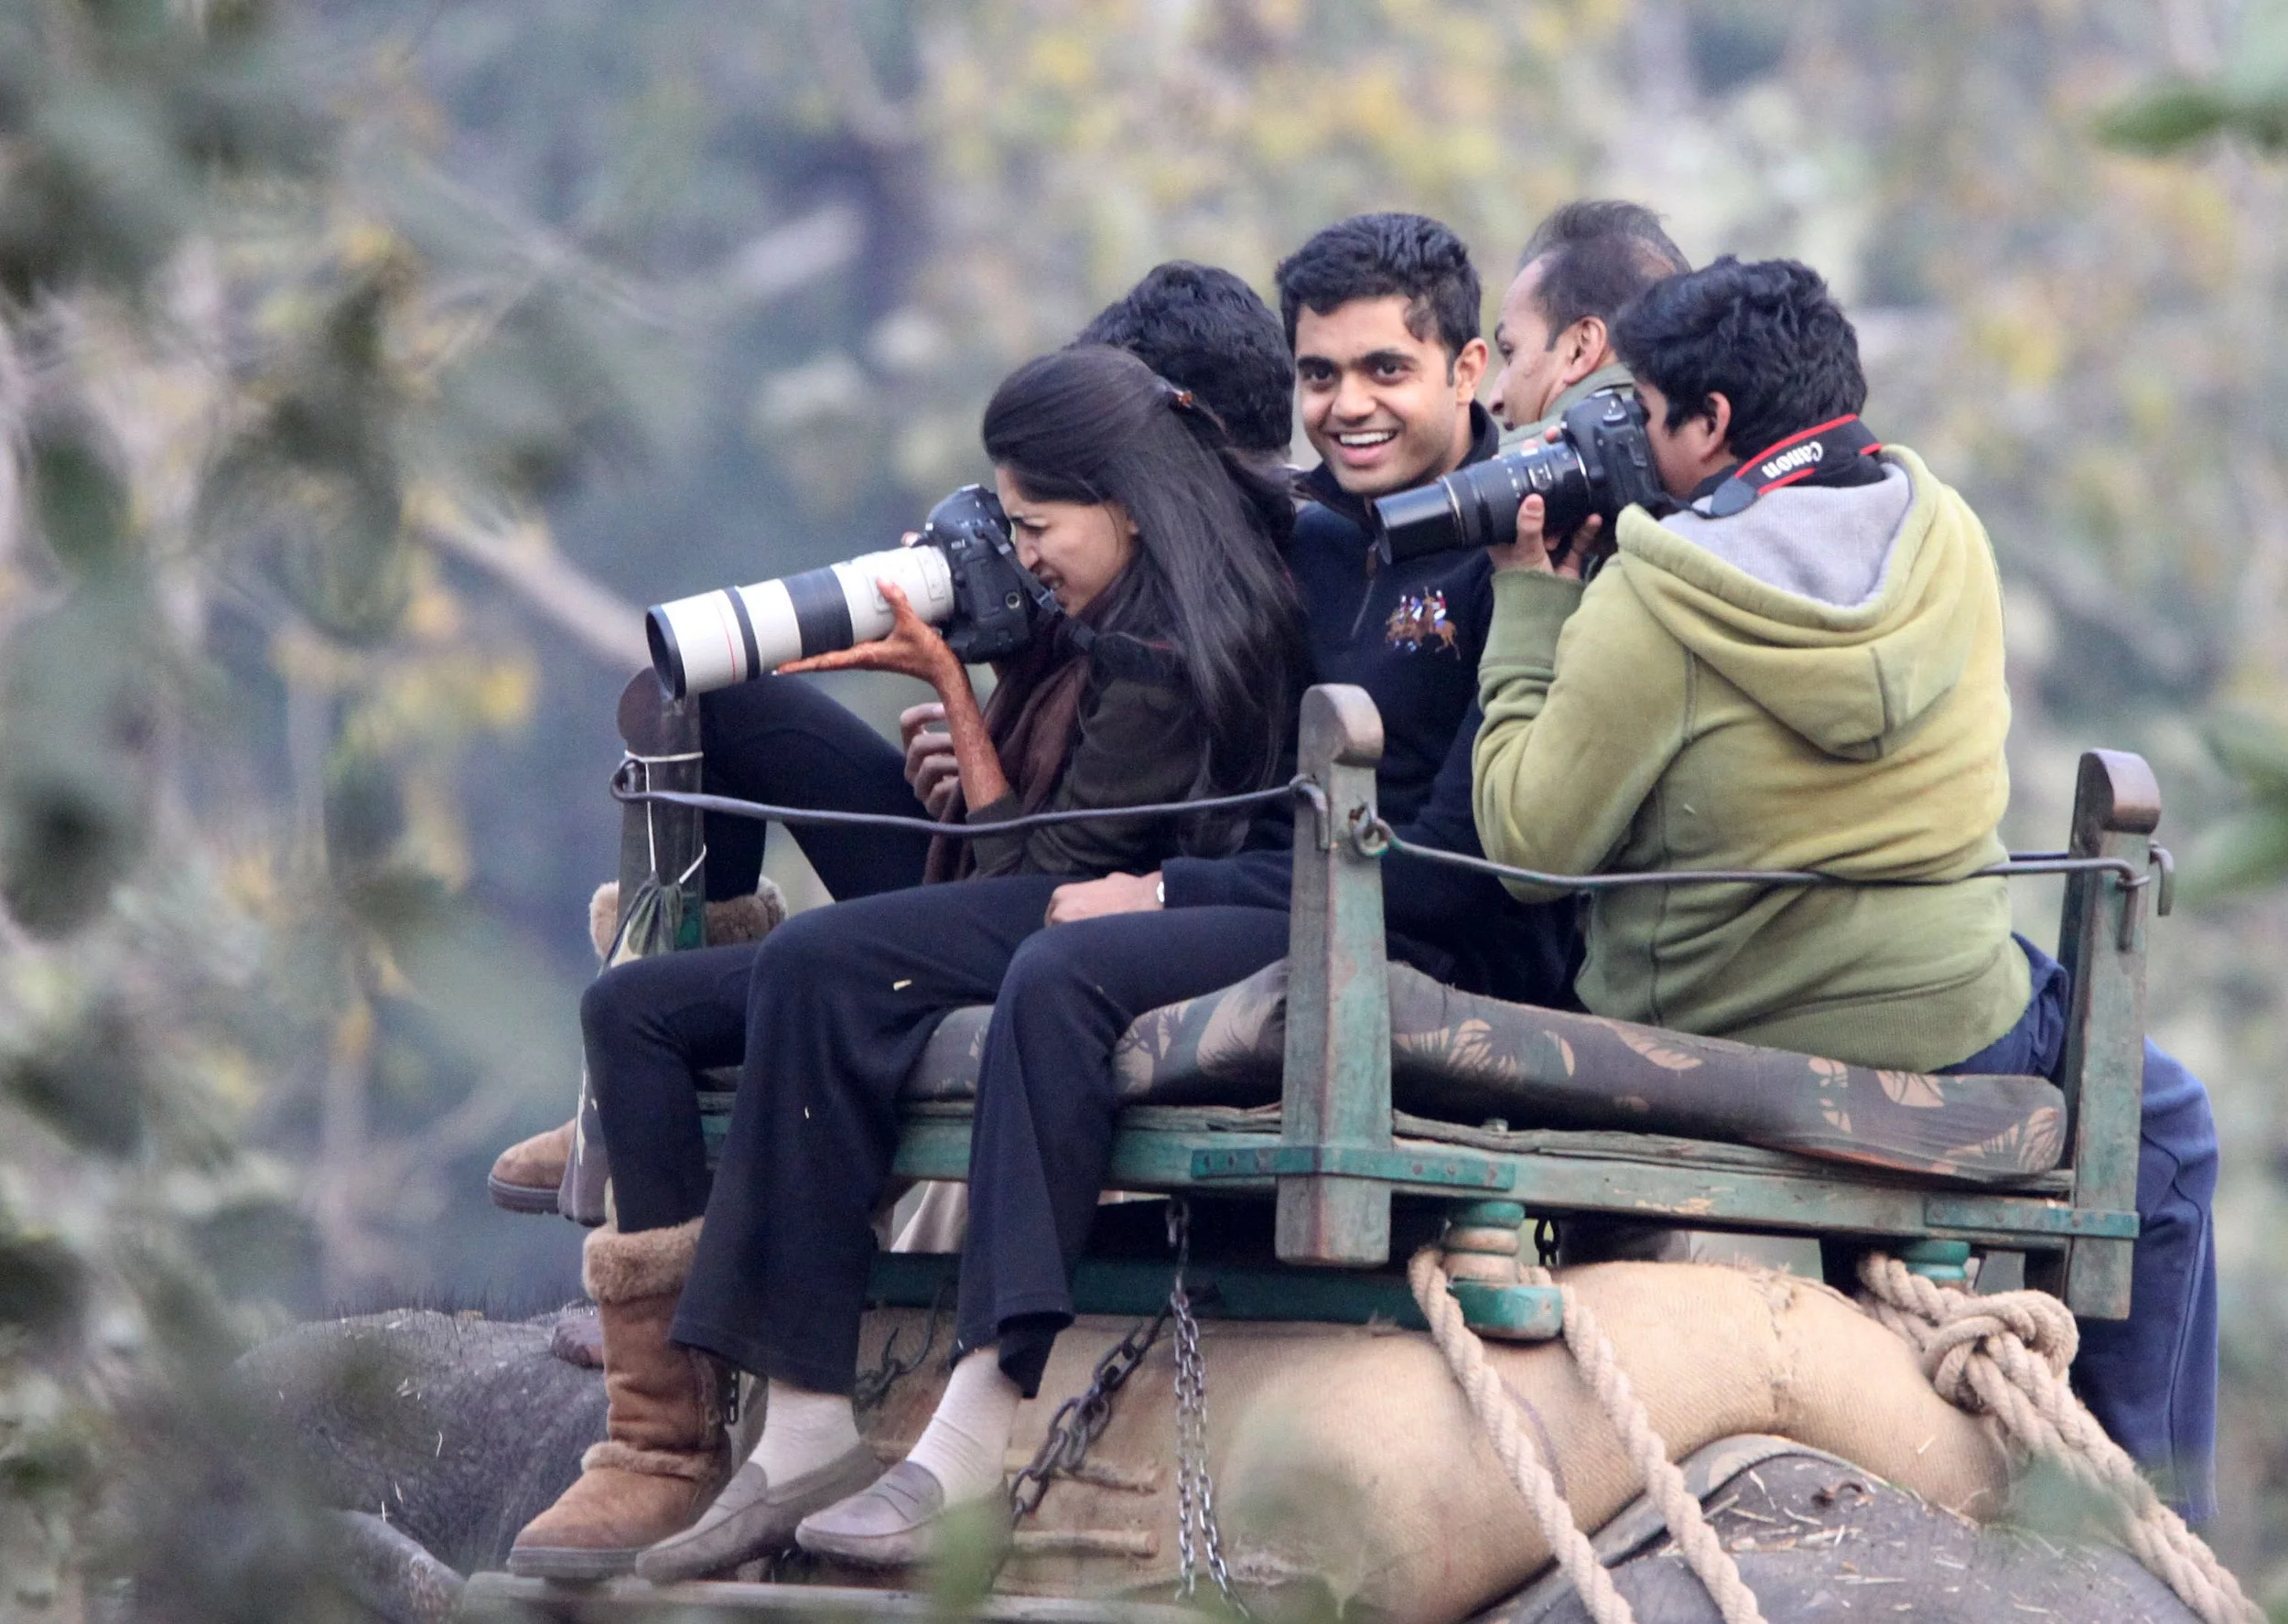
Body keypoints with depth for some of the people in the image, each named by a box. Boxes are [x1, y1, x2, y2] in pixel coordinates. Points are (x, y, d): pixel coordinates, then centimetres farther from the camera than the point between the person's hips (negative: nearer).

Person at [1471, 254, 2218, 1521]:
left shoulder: (1649, 604, -17)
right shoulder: (1944, 534, -3)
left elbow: (1532, 841, -10)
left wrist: (1529, 608, -2)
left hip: (1717, 1049, -1)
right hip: (1956, 1036, 1)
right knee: (2162, 1126, 27)